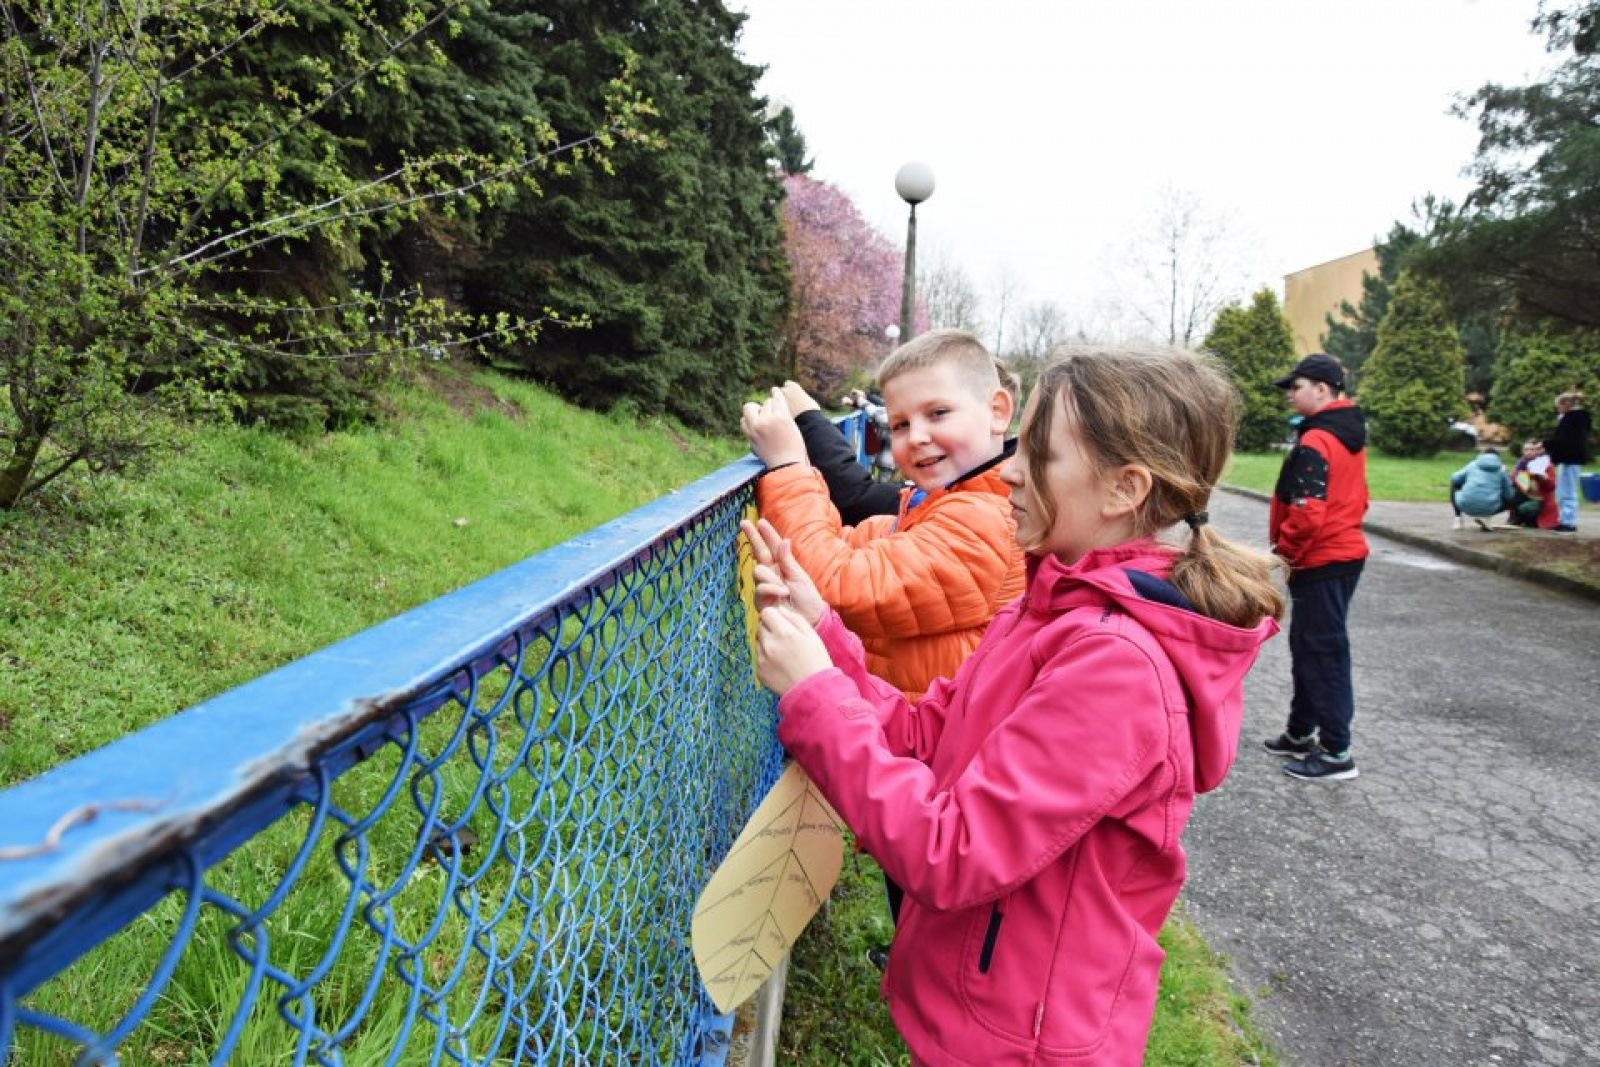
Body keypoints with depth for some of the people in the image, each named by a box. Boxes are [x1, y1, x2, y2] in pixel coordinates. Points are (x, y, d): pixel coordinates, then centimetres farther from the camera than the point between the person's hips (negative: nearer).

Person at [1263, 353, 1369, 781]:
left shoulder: (1315, 443, -19)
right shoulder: (1349, 436, 12)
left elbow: (1307, 511, -26)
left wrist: (1286, 550, -11)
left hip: (1320, 562, -10)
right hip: (1345, 552, 10)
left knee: (1323, 653, -3)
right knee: (1309, 647, 18)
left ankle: (1336, 753, 5)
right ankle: (1301, 733, 30)